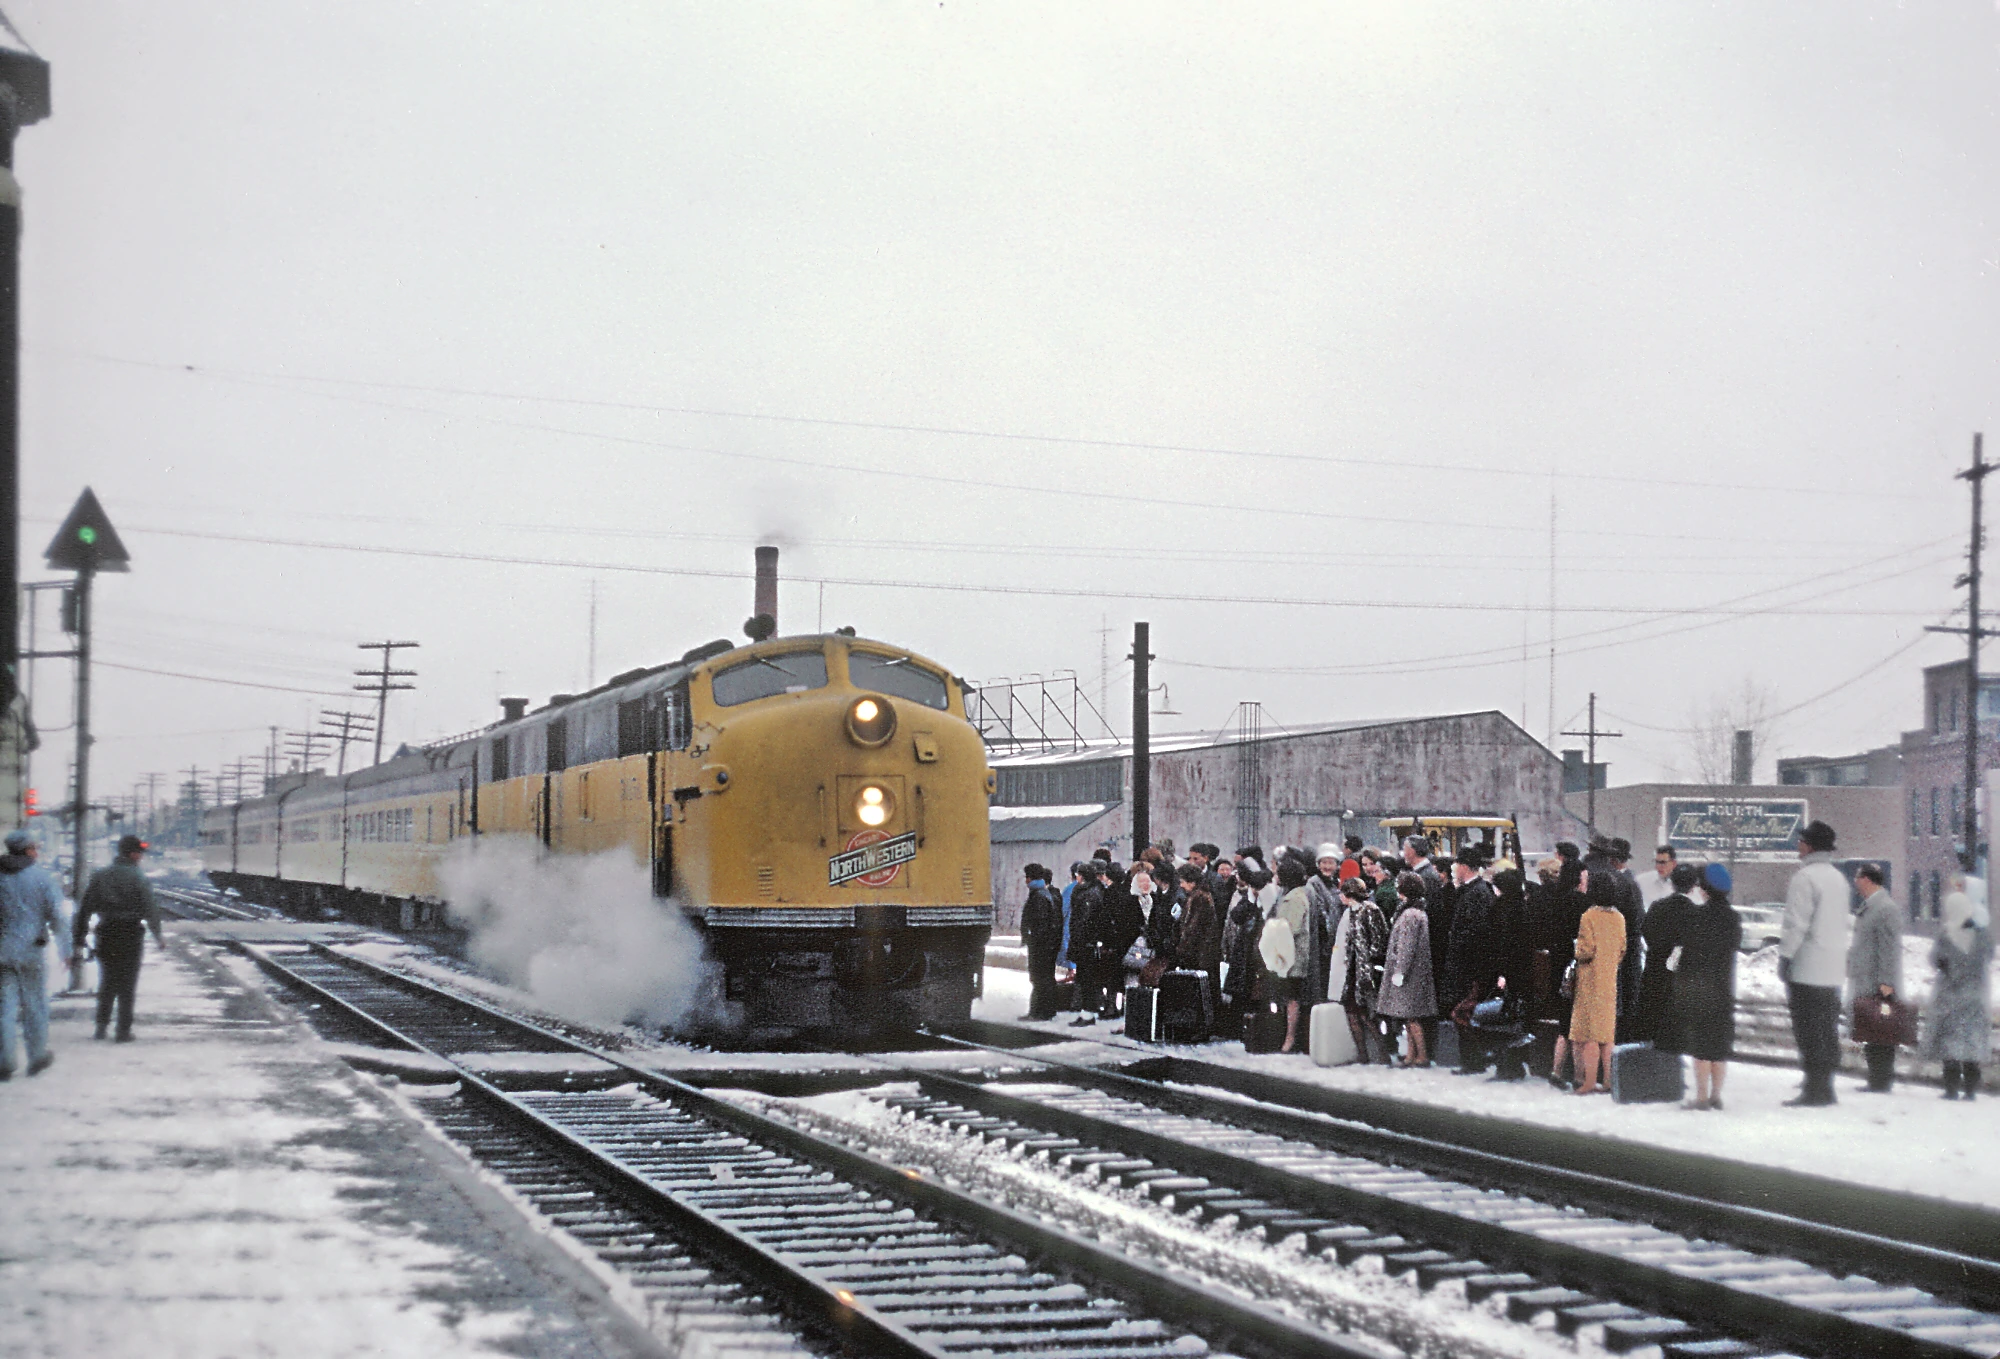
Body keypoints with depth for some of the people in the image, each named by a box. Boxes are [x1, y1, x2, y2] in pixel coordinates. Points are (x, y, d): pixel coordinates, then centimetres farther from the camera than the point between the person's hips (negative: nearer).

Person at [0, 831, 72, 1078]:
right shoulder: (41, 878, -4)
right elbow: (56, 917, -6)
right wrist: (65, 950, 2)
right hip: (31, 950, -2)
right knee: (34, 1006, 10)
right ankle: (36, 1058, 20)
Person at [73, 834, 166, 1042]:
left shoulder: (99, 876, 5)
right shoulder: (138, 879, -7)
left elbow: (85, 908, 4)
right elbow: (150, 910, -10)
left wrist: (78, 937, 8)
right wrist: (158, 935, -2)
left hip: (106, 936, 3)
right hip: (131, 936, -3)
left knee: (106, 983, 16)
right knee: (127, 985, 4)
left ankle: (101, 1027, 12)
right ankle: (124, 1031, 3)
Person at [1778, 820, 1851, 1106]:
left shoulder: (1805, 877, -14)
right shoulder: (1838, 878, 14)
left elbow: (1796, 923, -17)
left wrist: (1784, 955, -11)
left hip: (1807, 968, -8)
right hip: (1833, 968, 8)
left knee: (1809, 1031, -5)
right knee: (1827, 1029, 11)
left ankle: (1814, 1091, -6)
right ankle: (1825, 1087, 15)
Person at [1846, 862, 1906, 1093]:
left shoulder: (1887, 908, -13)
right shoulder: (1868, 906, 16)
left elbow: (1891, 948, -17)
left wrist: (1886, 981, -20)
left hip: (1879, 988, -9)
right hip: (1866, 987, 9)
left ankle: (1882, 1082, -3)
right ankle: (1876, 1081, 16)